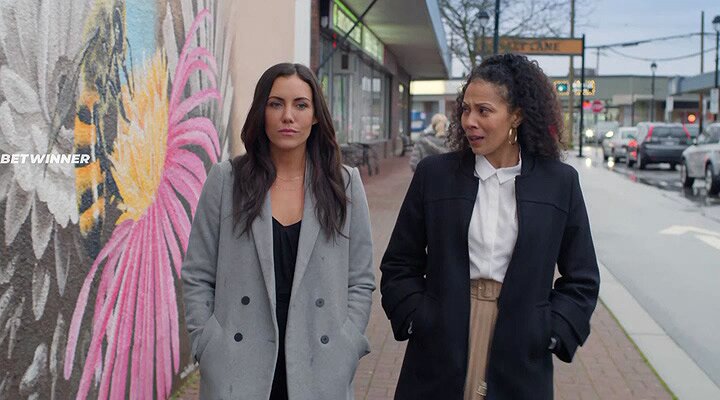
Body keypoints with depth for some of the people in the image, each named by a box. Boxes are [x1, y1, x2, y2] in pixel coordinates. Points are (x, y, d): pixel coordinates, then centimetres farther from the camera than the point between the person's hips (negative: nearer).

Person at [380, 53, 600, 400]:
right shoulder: (434, 174, 1)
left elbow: (581, 279, 7)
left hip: (520, 365, 0)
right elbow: (399, 265, 6)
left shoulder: (560, 182, 0)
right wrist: (415, 318, -5)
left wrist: (552, 333, -4)